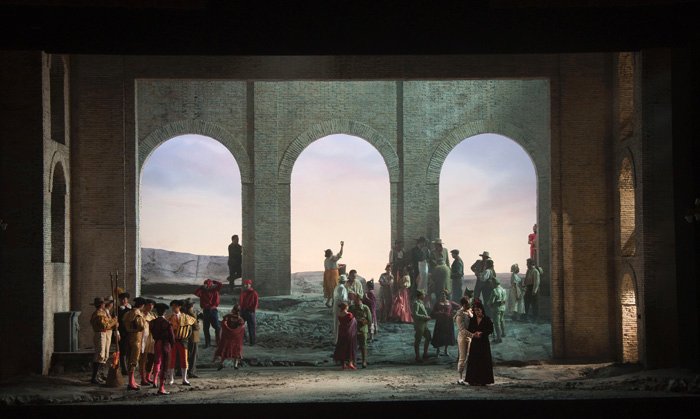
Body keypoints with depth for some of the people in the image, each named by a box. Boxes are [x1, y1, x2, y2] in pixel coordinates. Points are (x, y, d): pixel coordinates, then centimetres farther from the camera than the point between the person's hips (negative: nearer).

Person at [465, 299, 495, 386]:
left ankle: (483, 380, 2)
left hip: (484, 343, -3)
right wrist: (473, 334, -13)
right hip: (474, 342, 3)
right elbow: (469, 329, 8)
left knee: (483, 361, -3)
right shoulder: (472, 320, 7)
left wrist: (481, 333, -17)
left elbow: (491, 330, -6)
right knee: (473, 361, 1)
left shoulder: (487, 319, -4)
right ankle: (473, 379, 6)